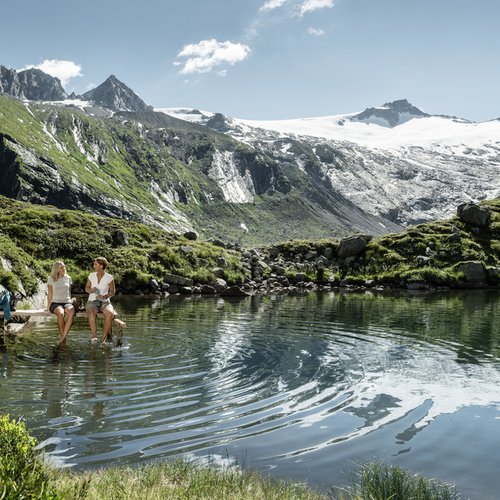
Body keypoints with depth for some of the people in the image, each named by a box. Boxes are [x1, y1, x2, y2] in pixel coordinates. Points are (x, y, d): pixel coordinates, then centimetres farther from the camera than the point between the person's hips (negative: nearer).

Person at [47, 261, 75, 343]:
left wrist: (70, 302, 10)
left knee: (71, 312, -36)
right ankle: (62, 335, -27)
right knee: (60, 313, -39)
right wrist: (48, 306, 3)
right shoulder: (51, 279, 7)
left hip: (67, 302, 2)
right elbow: (50, 294, 9)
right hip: (55, 303, -2)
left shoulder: (68, 278, 13)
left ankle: (63, 337, -37)